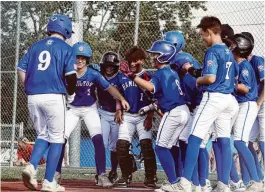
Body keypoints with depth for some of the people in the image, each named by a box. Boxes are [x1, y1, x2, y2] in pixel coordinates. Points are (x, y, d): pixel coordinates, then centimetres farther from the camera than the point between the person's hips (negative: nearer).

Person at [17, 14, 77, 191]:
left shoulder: (35, 47, 14)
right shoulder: (66, 49, 0)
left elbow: (21, 69, 8)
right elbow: (71, 75, -10)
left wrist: (30, 88, 14)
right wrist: (71, 92, 8)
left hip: (33, 97, 5)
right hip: (54, 97, -5)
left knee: (43, 135, 18)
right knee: (56, 139, 5)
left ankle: (31, 166, -8)